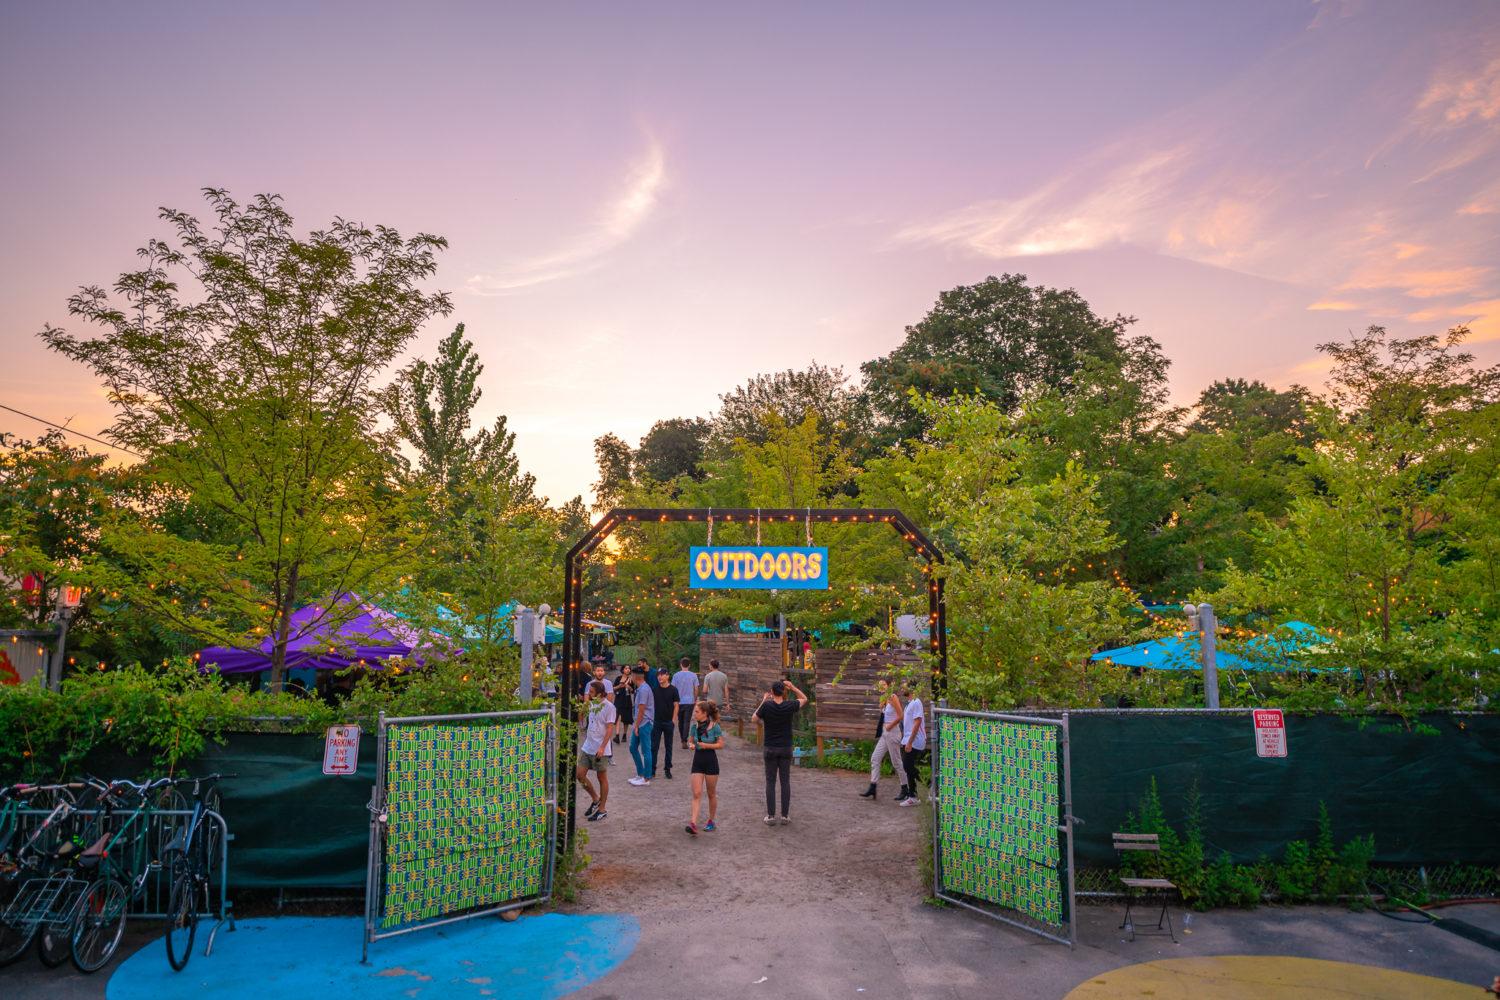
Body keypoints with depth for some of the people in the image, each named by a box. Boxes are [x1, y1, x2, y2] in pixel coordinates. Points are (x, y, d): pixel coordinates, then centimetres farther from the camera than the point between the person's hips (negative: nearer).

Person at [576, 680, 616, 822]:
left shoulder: (608, 706, -13)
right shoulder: (592, 704, 8)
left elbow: (610, 728, -17)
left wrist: (602, 747, -21)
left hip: (600, 750, -7)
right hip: (587, 747, 7)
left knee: (602, 779, 6)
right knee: (580, 775, 5)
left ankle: (602, 809, 17)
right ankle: (595, 799, 26)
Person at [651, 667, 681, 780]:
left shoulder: (673, 690, -4)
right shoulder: (655, 689, 2)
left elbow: (676, 706, -2)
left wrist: (673, 720, -8)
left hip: (668, 722, -2)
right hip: (656, 721, 2)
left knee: (668, 746, 8)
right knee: (654, 746, 2)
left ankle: (667, 769, 17)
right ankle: (652, 769, 9)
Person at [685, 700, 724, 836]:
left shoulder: (714, 726, -12)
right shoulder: (694, 726, 0)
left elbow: (721, 744, -8)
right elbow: (690, 741, 10)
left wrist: (707, 745, -20)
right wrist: (691, 745, -12)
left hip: (710, 761, -3)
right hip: (698, 760, 3)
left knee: (711, 794, 10)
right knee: (696, 794, -6)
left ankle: (711, 821, 26)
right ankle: (693, 823, -13)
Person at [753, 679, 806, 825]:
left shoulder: (766, 706, -13)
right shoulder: (789, 706, -9)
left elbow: (755, 718, 5)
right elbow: (804, 699, 10)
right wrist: (792, 687, 0)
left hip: (770, 749, -1)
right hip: (786, 748, 1)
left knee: (770, 782, 7)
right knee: (785, 782, 8)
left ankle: (771, 815, 8)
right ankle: (785, 815, 10)